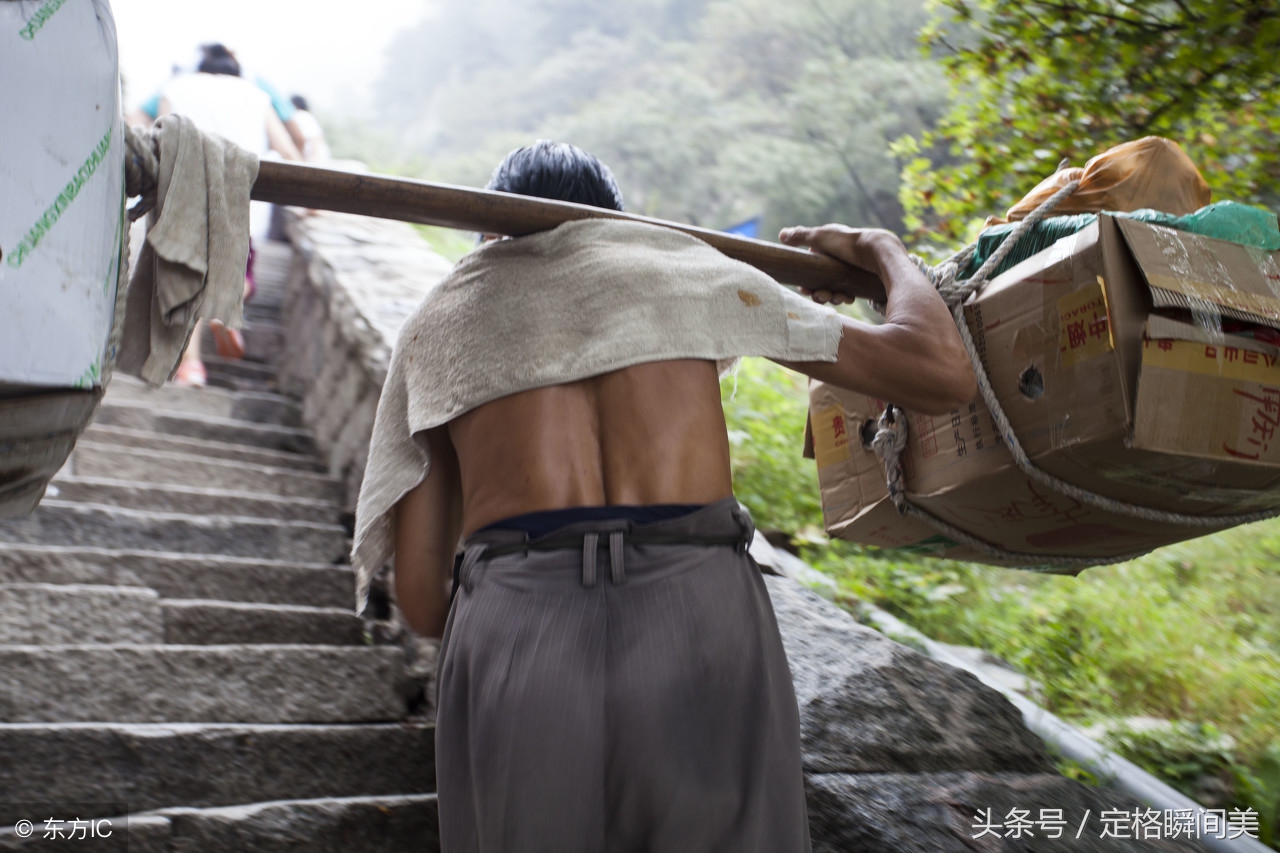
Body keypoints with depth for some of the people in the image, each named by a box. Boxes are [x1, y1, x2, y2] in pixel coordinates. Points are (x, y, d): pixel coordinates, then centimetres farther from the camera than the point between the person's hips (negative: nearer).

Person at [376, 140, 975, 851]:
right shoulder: (686, 262, 20)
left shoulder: (436, 321, 23)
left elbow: (420, 596, 16)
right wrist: (881, 251, 37)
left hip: (510, 651, 1)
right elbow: (943, 376, 18)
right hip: (703, 630, 0)